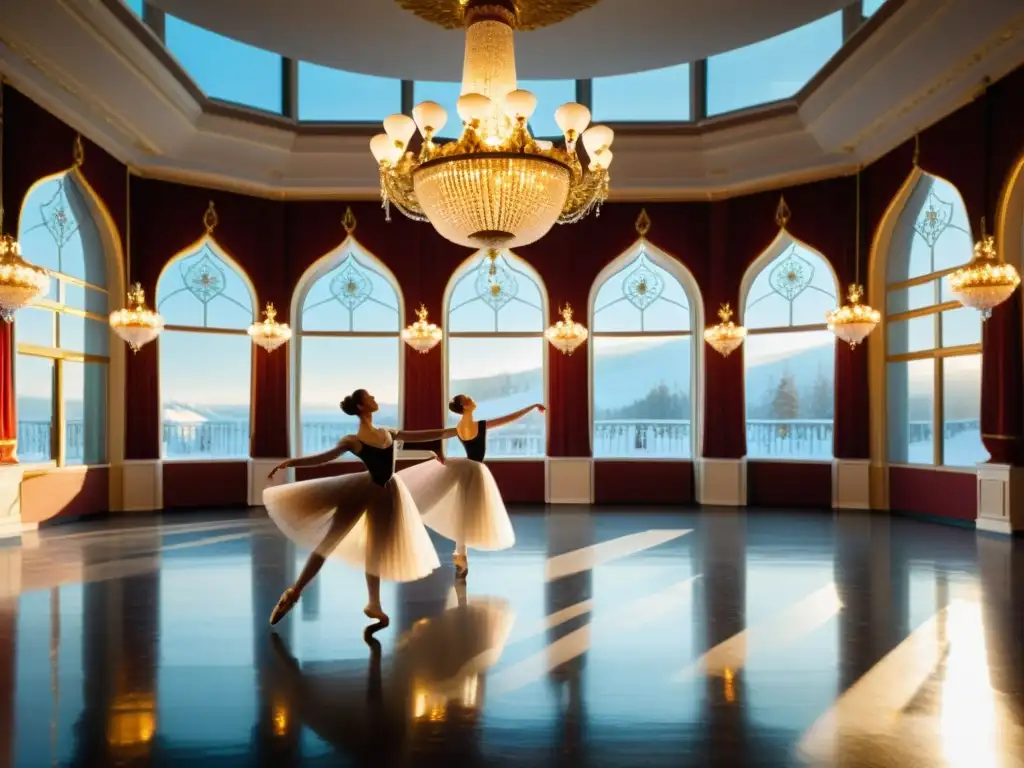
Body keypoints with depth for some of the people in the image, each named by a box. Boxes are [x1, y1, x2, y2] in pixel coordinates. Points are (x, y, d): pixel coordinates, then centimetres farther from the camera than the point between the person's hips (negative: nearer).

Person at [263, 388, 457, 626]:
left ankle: (374, 604, 26)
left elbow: (422, 436, 16)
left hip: (385, 493, 5)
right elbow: (323, 457, -15)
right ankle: (293, 593, 8)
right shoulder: (353, 440, -7)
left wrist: (453, 431, 18)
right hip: (363, 490, -5)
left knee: (377, 550, 14)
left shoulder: (388, 433, 10)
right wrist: (291, 462, -30)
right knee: (329, 541, -4)